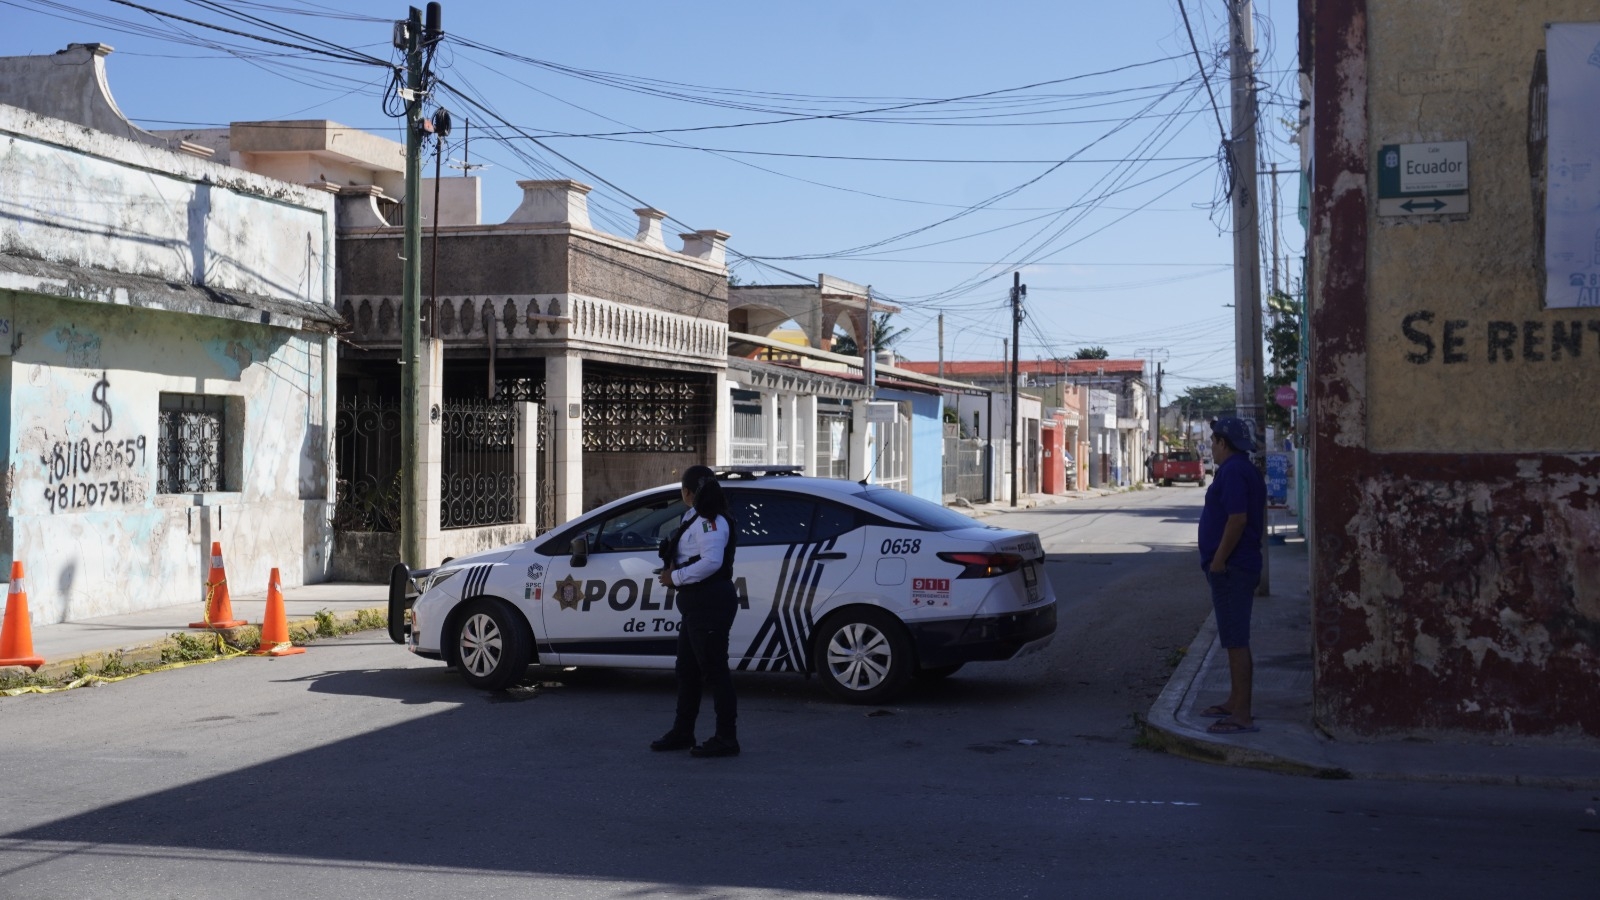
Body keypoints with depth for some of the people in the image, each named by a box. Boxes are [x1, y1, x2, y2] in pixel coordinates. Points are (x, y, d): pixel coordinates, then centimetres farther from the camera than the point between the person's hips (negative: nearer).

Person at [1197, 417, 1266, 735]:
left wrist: (1218, 560, -21)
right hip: (1243, 566, 11)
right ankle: (1235, 702, 29)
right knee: (1235, 639, 19)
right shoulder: (1248, 471, 17)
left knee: (1236, 641, -9)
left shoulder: (1232, 472, -16)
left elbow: (1237, 518, -25)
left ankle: (1242, 716, -8)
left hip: (1231, 568, -11)